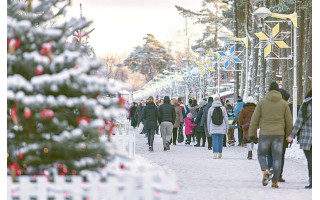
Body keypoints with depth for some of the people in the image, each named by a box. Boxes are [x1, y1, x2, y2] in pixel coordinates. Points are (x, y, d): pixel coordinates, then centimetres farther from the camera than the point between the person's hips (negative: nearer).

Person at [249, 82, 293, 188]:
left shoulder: (262, 102, -1)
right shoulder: (284, 103, 3)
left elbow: (254, 119, -2)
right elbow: (289, 121, 5)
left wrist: (251, 134, 3)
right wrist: (288, 136, 16)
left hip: (264, 134, -1)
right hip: (279, 134, 1)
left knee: (261, 155, 13)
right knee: (277, 158, 6)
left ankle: (265, 171, -14)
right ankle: (275, 181, 2)